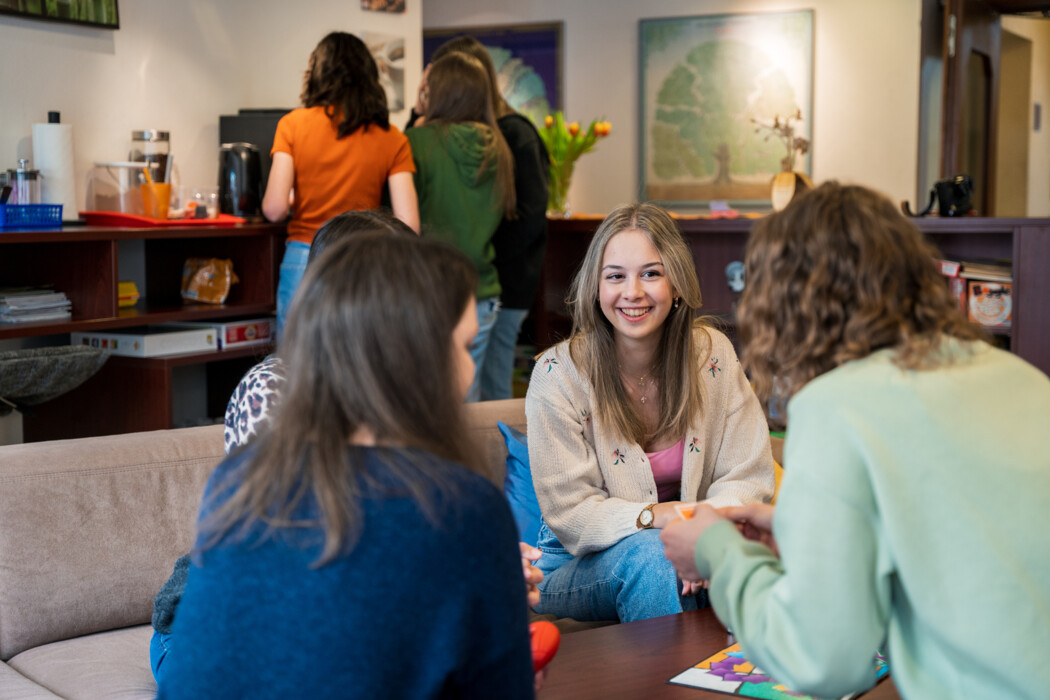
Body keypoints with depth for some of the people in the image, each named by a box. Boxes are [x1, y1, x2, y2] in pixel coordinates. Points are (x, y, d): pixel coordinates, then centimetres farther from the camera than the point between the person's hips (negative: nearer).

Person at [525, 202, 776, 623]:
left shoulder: (712, 354, -4)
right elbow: (568, 512, -14)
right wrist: (653, 516, -31)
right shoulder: (558, 374, -13)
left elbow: (749, 478, -4)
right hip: (574, 569, -2)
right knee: (649, 551, -34)